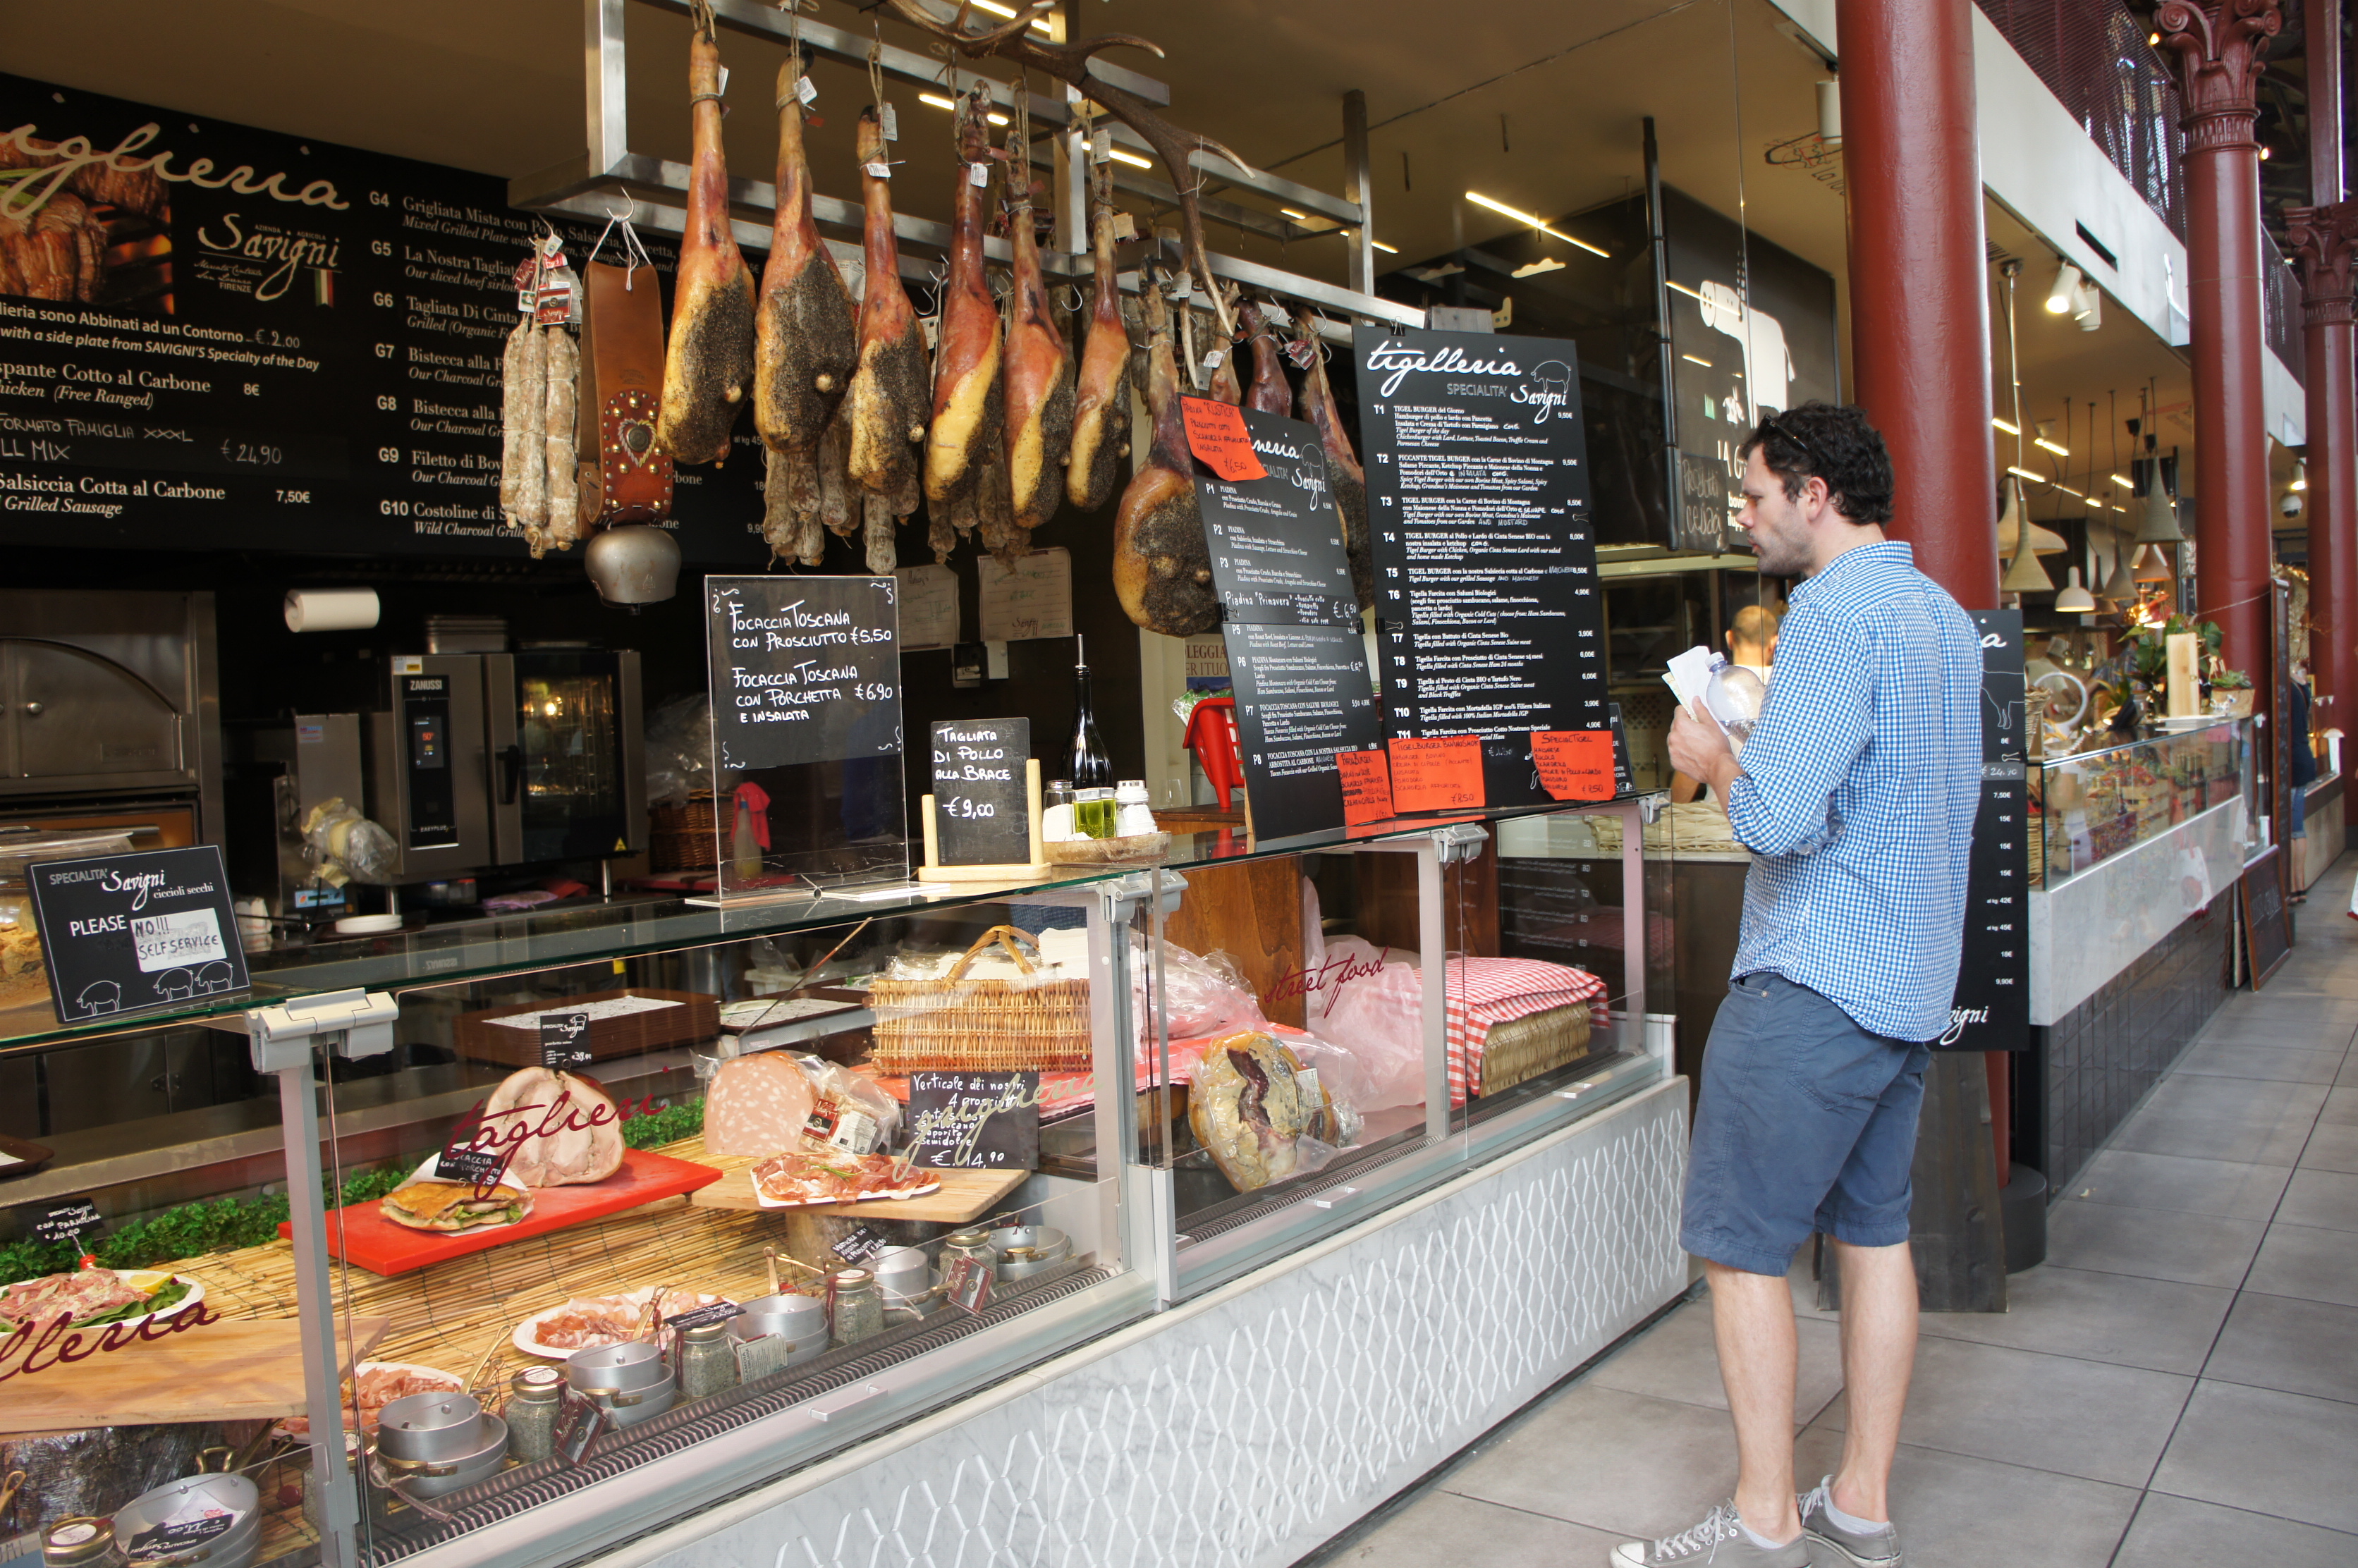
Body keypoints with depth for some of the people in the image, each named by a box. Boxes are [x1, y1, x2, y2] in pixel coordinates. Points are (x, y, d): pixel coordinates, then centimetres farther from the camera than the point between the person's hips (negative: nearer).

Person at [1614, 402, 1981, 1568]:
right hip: (1912, 979, 10)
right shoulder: (1946, 616, 14)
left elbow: (1779, 817, -25)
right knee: (1874, 1233, 15)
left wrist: (1713, 759, -5)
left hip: (1815, 984, -10)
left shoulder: (1835, 613, -17)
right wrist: (1759, 744, 15)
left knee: (1741, 1246, 0)